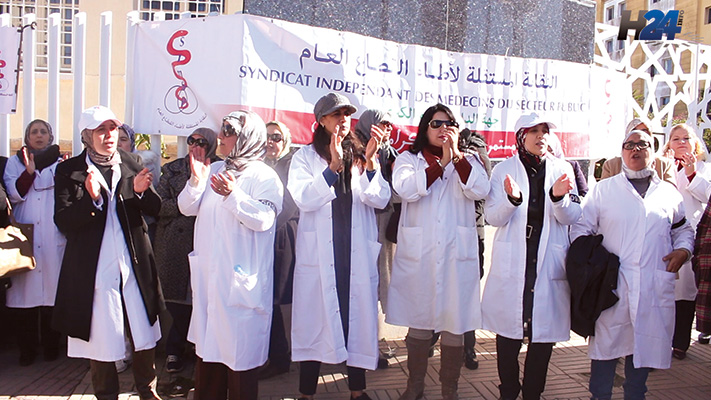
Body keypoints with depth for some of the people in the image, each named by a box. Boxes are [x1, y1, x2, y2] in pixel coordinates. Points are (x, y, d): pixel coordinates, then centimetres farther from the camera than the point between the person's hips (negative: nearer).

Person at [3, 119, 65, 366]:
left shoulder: (59, 162, 14)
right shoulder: (15, 162, 14)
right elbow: (14, 194, 0)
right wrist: (29, 171, -12)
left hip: (53, 237, 0)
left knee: (52, 290, -3)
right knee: (24, 291, -3)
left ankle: (51, 346, 9)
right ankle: (27, 349, 7)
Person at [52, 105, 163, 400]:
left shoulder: (132, 164, 6)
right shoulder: (69, 171, -1)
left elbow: (155, 210, 4)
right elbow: (62, 222, -9)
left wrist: (141, 192, -17)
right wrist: (91, 198, -25)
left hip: (135, 265, 2)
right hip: (95, 268, -2)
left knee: (145, 336, 10)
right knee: (101, 338, 9)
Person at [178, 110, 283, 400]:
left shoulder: (265, 177, -6)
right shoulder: (214, 170, 13)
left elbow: (264, 219, -20)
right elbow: (187, 208, 9)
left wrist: (234, 196, -31)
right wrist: (196, 180, -7)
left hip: (241, 277, -6)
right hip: (208, 275, 6)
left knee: (239, 349, 0)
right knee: (208, 342, 15)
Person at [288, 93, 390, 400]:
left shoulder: (362, 155, 11)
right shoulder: (306, 156, 4)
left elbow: (381, 200, -2)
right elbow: (304, 199, -12)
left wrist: (369, 164, -16)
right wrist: (333, 167, -20)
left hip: (358, 253, 3)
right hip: (318, 253, -2)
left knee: (358, 316, 7)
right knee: (315, 319, 3)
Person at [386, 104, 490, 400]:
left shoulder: (467, 161, 14)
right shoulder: (409, 159, 9)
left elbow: (480, 191, -6)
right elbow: (406, 189, -12)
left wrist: (456, 155, -12)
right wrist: (441, 162, -13)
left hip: (457, 253, 1)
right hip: (418, 254, -1)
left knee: (455, 324, 2)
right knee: (419, 322, 7)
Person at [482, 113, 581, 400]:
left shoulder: (562, 169, 7)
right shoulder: (503, 170, 3)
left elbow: (572, 218, 0)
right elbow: (493, 217, -4)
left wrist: (559, 197, -20)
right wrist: (512, 199, -23)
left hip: (550, 261, 1)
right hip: (511, 262, -1)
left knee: (544, 332, 6)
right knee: (508, 332, 3)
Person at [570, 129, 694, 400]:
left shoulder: (669, 192, 14)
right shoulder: (603, 189, 8)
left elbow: (683, 228, 23)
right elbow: (580, 228, 7)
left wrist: (683, 249, 3)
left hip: (655, 286, 2)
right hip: (611, 283, -2)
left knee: (645, 345, 10)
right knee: (606, 345, 0)